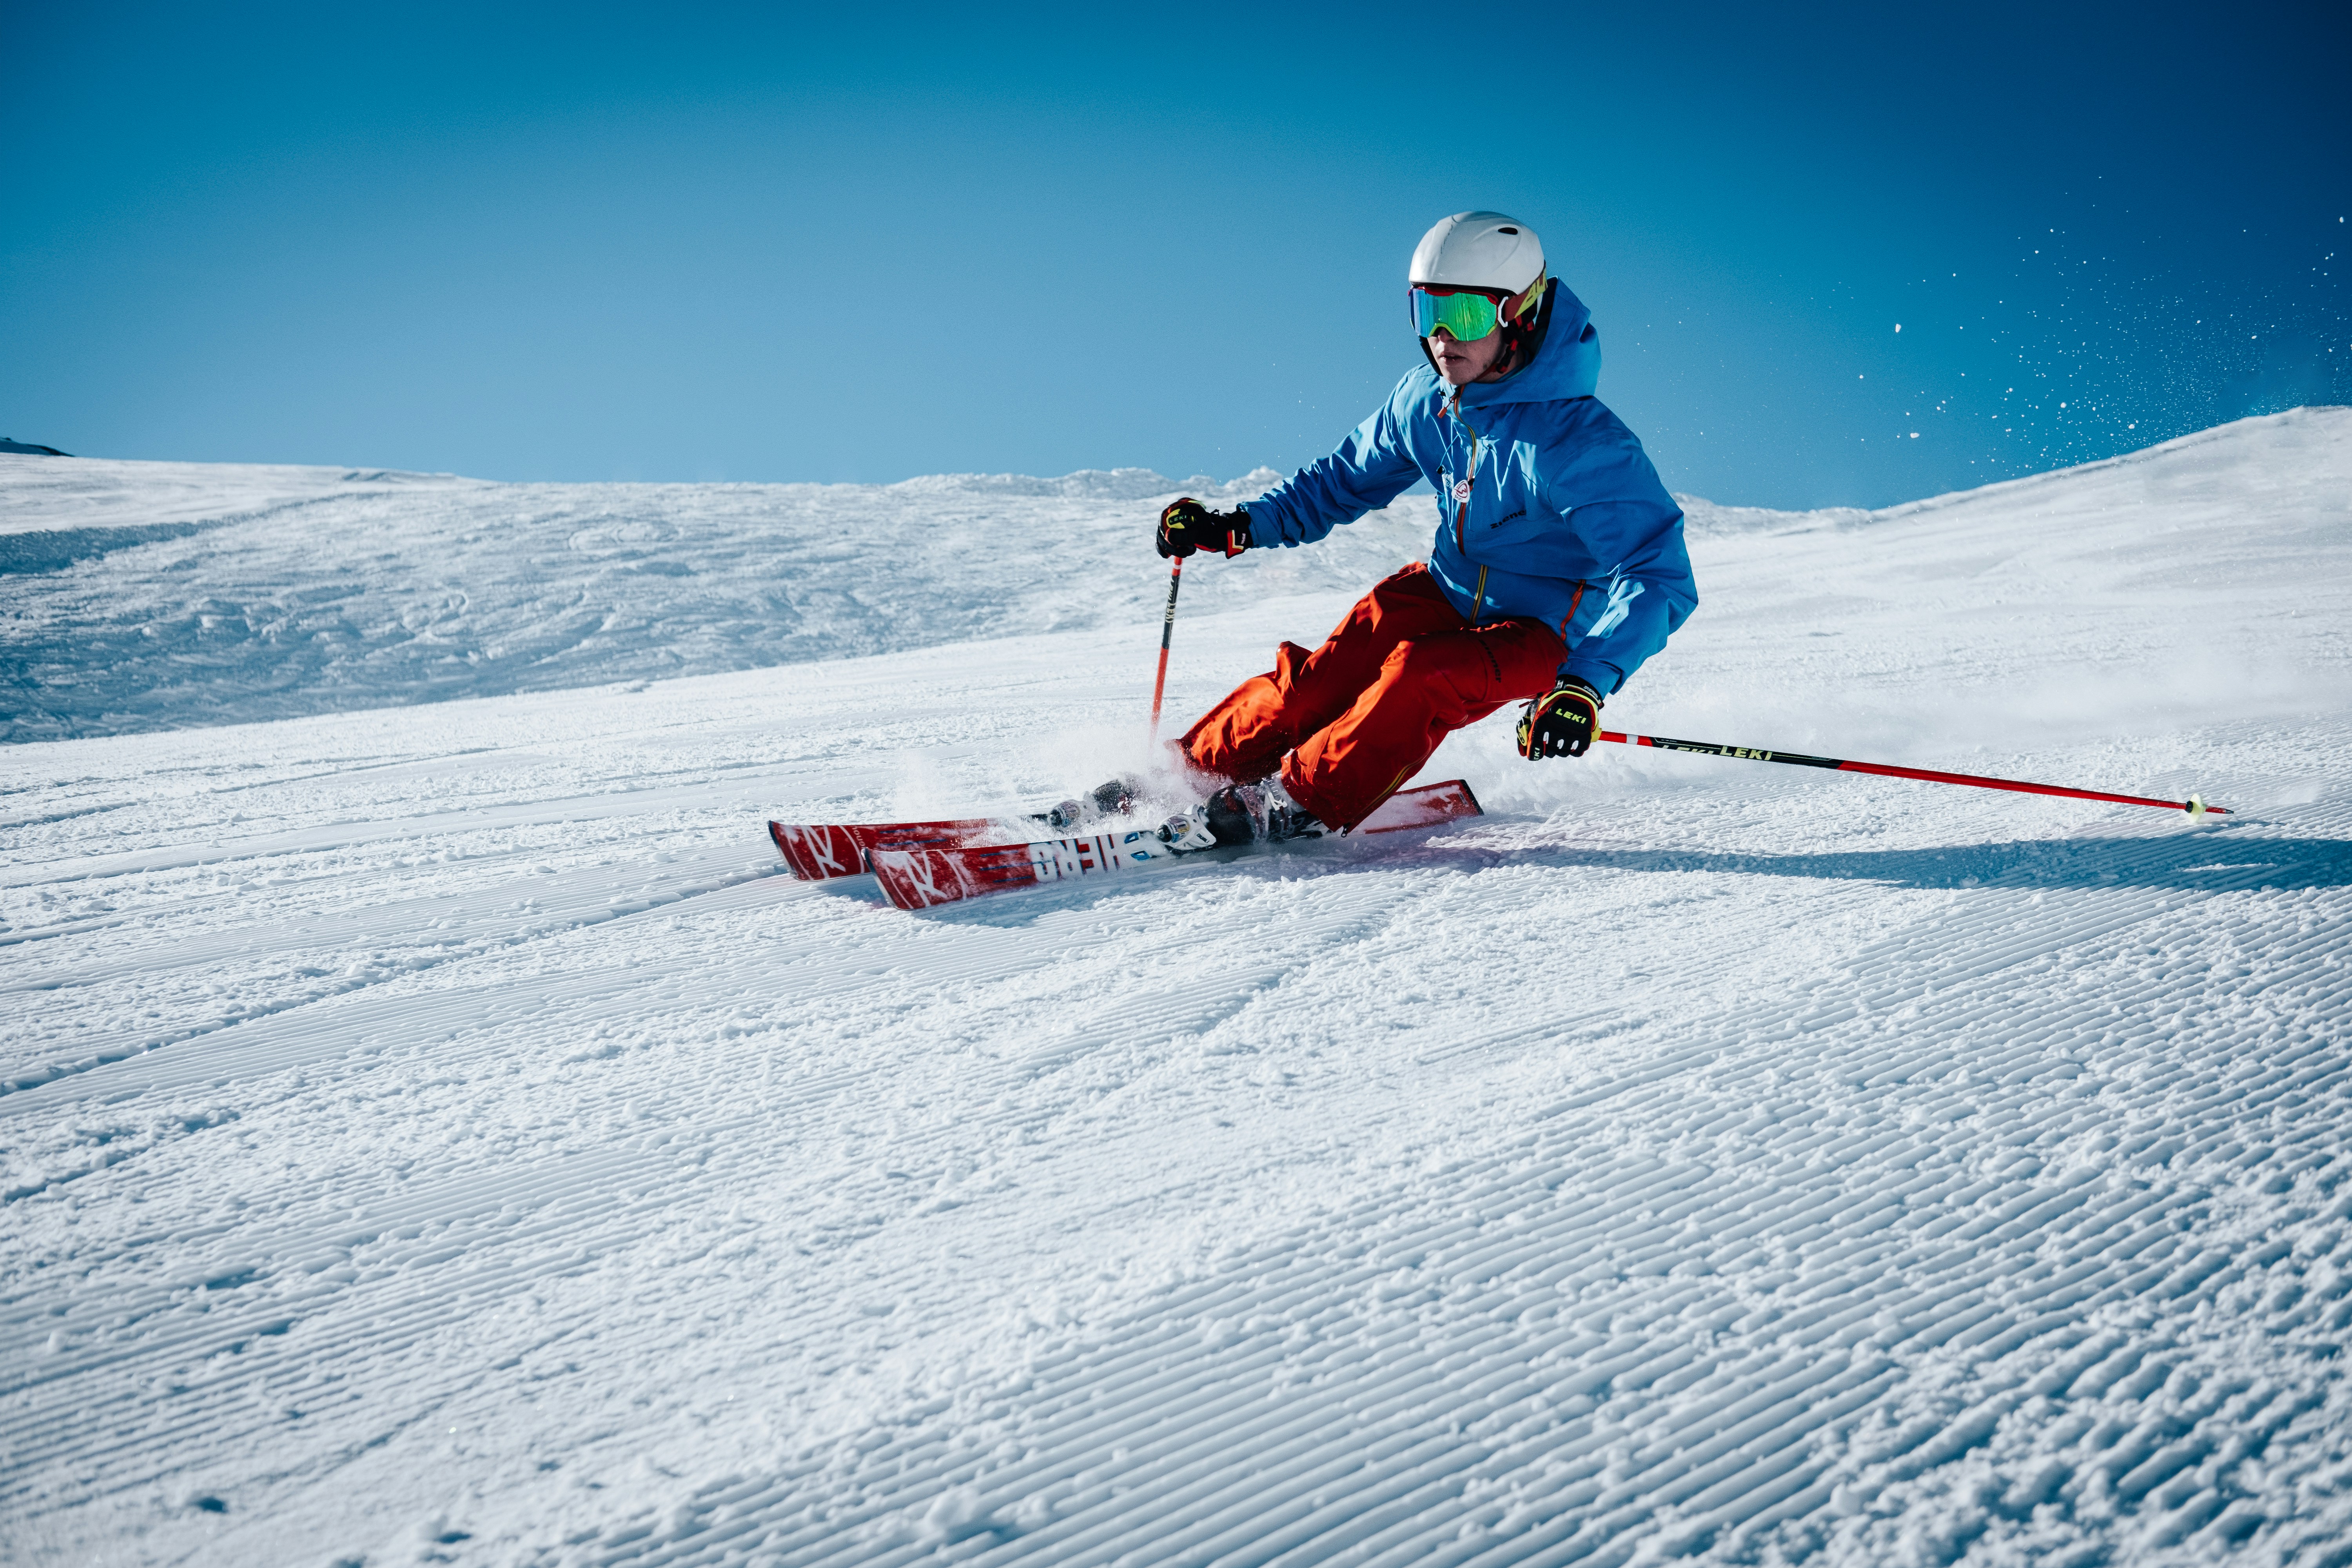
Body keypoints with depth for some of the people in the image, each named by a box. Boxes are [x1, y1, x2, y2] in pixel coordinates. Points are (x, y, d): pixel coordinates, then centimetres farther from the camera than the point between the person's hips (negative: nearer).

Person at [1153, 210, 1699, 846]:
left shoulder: (1578, 442, -30)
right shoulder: (1426, 398, -9)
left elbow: (1658, 577, -34)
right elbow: (1347, 478, 10)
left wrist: (1587, 683, -48)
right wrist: (1241, 525, -2)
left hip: (1541, 633, -5)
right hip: (1447, 590, 6)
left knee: (1421, 677, -32)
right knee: (1321, 682, -15)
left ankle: (1298, 801, -18)